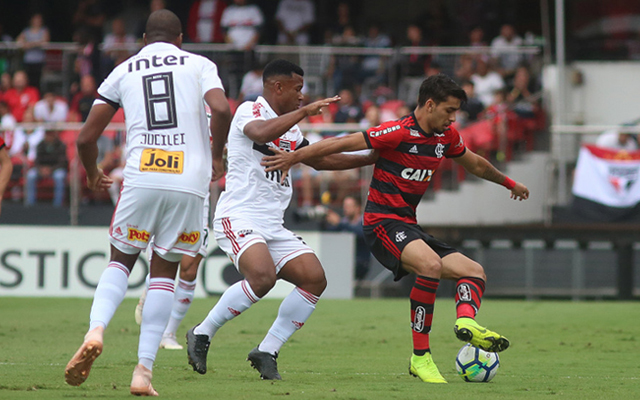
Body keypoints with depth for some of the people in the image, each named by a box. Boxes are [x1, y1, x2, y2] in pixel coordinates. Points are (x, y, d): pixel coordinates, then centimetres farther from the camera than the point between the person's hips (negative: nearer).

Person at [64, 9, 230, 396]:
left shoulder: (123, 72, 15)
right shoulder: (199, 64, 11)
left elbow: (86, 137, 12)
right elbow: (221, 109, -8)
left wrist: (93, 173, 33)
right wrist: (216, 157, 9)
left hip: (142, 179, 0)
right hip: (190, 182, 0)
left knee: (121, 260, 18)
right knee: (164, 272, 11)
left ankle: (95, 331, -10)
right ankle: (144, 371, 1)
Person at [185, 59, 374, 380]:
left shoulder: (290, 128, 21)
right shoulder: (250, 111, -5)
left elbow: (319, 159, 34)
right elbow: (261, 133, -29)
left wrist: (371, 158, 31)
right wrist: (306, 111, -26)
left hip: (272, 226, 9)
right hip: (238, 217, -9)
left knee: (315, 279, -5)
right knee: (263, 277, -31)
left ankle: (266, 352, 3)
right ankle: (201, 335, -12)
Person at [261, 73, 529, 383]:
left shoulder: (446, 137, 11)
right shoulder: (398, 133, -14)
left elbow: (475, 164, 31)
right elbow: (342, 144, -12)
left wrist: (509, 183, 44)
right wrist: (293, 157, -12)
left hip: (408, 227, 9)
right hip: (383, 221, -9)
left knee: (474, 271, -1)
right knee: (431, 264, -35)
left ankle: (466, 321, -33)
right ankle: (420, 357, -31)